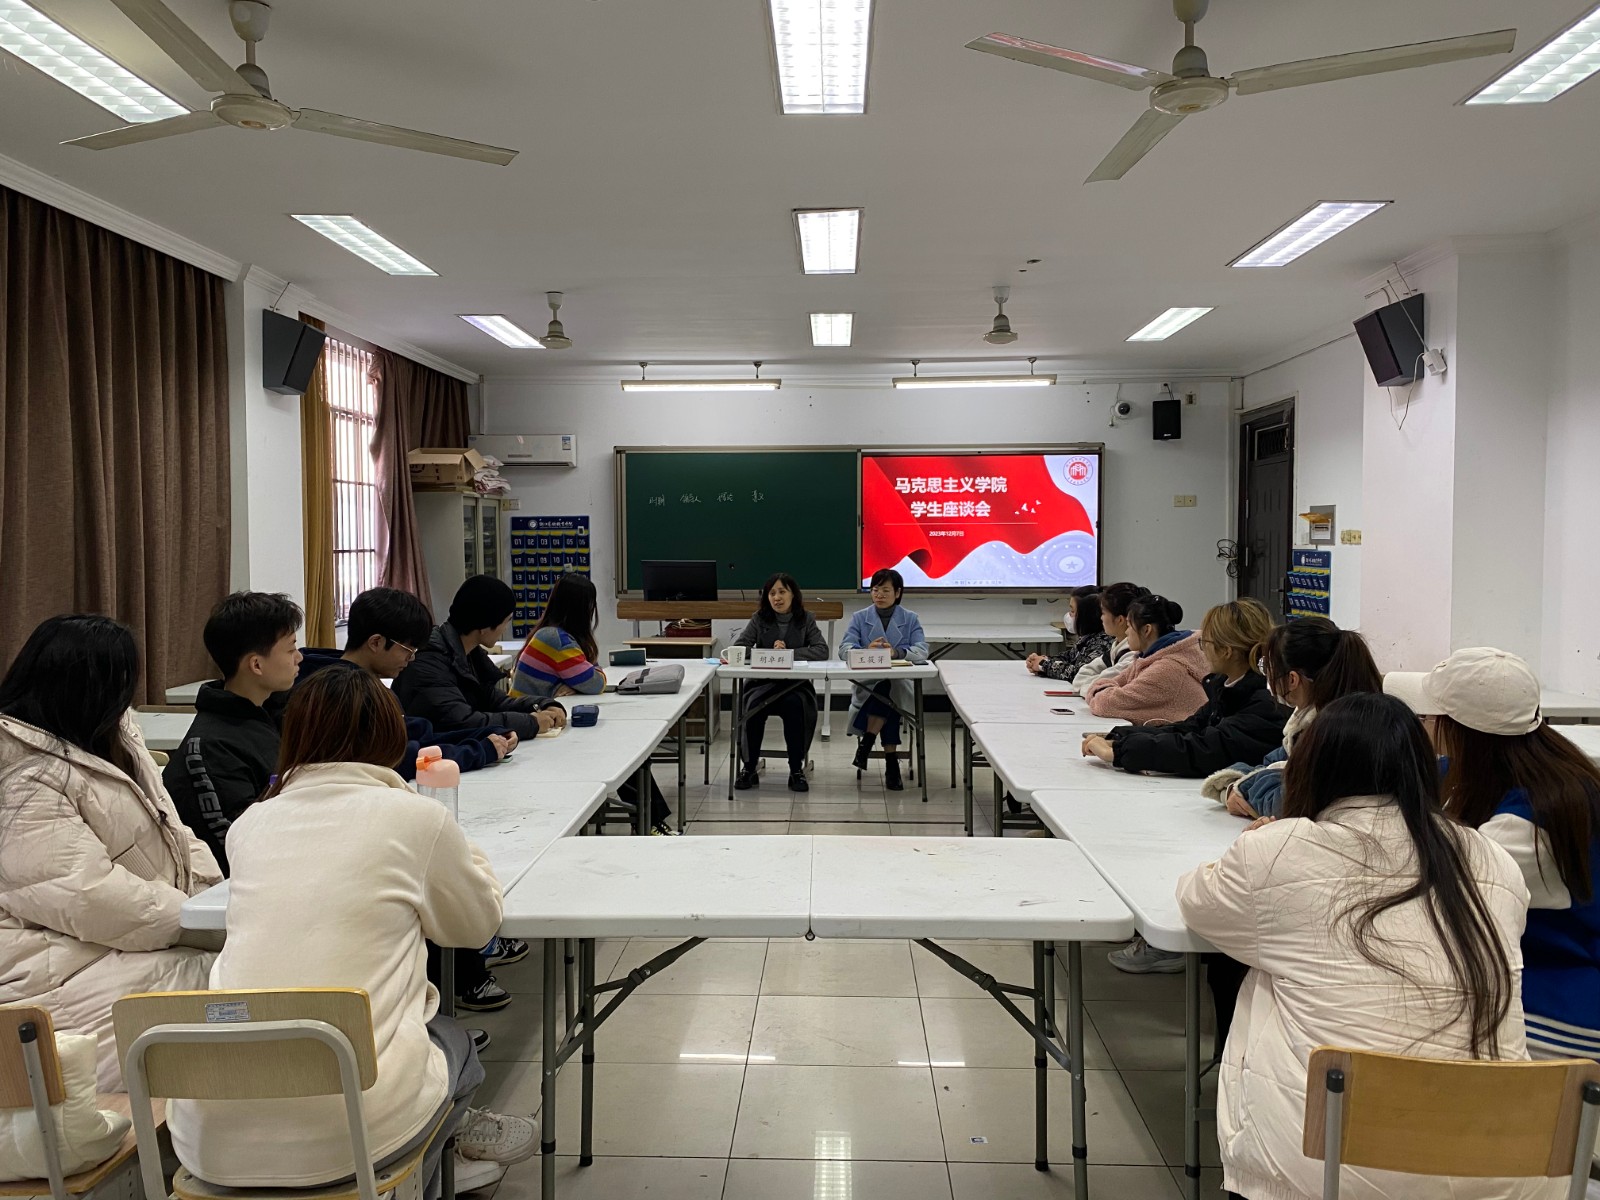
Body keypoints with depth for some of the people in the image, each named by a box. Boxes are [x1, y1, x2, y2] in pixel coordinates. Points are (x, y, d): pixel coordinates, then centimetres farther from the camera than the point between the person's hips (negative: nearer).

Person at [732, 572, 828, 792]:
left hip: (796, 683, -1)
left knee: (794, 705, -35)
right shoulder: (759, 619, 9)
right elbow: (738, 647, 0)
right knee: (753, 706, -32)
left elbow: (822, 650, -5)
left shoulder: (806, 620, 7)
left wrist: (788, 653, -17)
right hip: (763, 682, 1)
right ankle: (748, 767, -16)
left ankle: (796, 770, -22)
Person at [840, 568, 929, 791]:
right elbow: (844, 648, -4)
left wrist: (896, 652, -26)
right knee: (887, 699, -32)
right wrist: (866, 651, -27)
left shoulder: (910, 619, 11)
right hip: (866, 686, 0)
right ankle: (891, 763, -25)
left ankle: (867, 742, -23)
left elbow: (922, 650, -6)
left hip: (900, 686, 0)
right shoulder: (859, 618, 12)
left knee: (888, 687, -34)